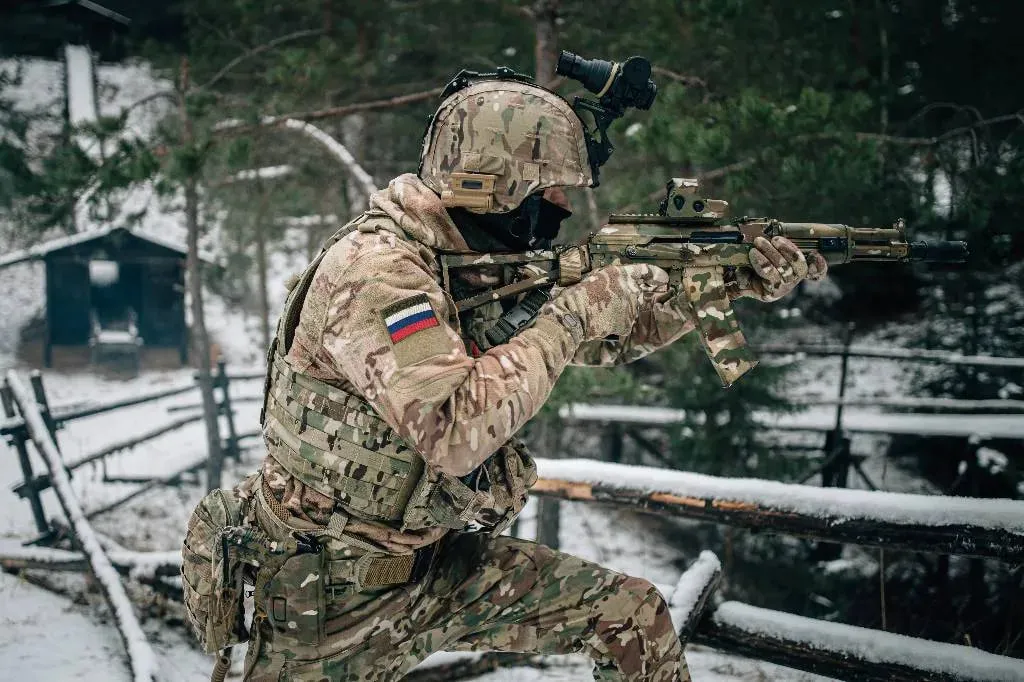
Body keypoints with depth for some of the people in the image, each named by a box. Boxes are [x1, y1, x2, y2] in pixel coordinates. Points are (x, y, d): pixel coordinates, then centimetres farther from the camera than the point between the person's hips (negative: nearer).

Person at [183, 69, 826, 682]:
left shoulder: (490, 264, 0)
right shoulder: (375, 271, -25)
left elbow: (610, 335, 11)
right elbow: (455, 433, -37)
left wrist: (737, 280, 2)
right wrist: (568, 319, -27)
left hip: (438, 562, 7)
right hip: (333, 598, -7)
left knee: (636, 615, 3)